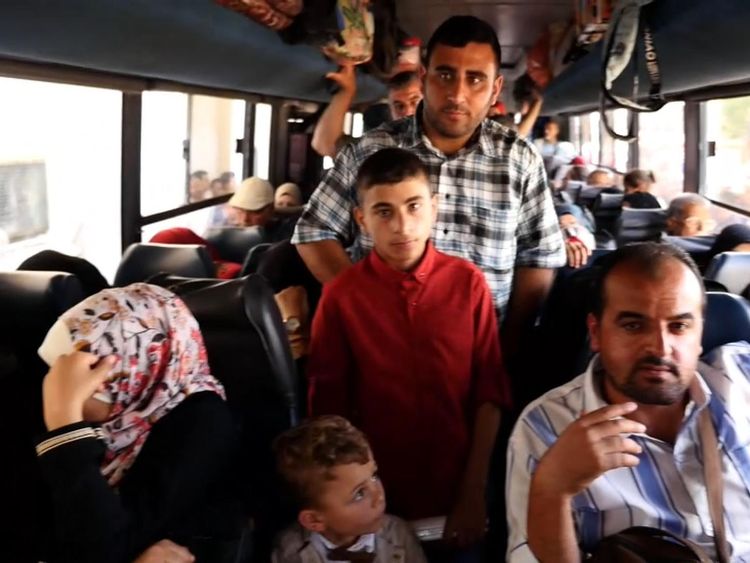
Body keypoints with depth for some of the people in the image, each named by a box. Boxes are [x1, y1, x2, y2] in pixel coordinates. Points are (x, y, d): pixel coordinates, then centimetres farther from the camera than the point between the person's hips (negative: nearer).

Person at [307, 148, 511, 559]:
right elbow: (328, 405, -3)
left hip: (457, 495, 1)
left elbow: (490, 391, -4)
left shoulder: (468, 282, -7)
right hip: (378, 498, 0)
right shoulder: (341, 295, -9)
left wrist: (474, 494, -6)